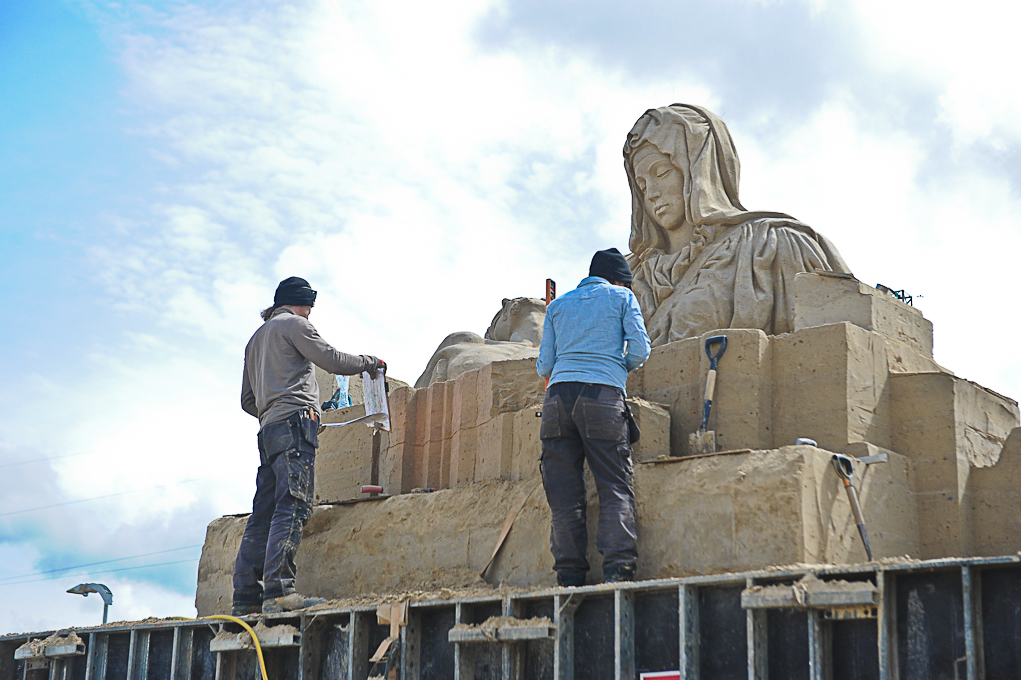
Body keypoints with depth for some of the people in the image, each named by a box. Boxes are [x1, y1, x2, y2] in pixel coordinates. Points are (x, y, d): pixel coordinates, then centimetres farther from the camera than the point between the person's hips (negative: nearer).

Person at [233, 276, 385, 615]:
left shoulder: (256, 339, 31)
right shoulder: (294, 324, 6)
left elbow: (247, 400, 29)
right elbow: (331, 359, -1)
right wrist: (371, 362, 13)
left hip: (268, 430, 9)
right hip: (294, 423, -9)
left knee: (264, 514, 3)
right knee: (292, 506, -18)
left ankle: (246, 596, -2)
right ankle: (278, 589, -30)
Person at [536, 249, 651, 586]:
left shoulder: (558, 305, 23)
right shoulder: (621, 296, 15)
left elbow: (544, 365, 18)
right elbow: (640, 349, 4)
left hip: (558, 394, 3)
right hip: (604, 394, -3)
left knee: (564, 493, 2)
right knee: (615, 487, -3)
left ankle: (570, 577, -3)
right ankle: (618, 570, -15)